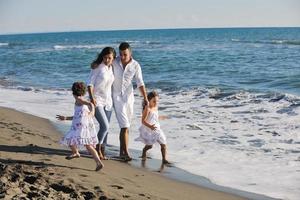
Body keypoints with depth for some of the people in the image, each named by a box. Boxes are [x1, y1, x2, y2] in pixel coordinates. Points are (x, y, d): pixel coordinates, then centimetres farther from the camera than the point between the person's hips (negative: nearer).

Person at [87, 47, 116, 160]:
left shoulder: (111, 68, 6)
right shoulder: (97, 67, -10)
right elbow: (90, 83, -11)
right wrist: (92, 97, -21)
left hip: (108, 101, 6)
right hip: (97, 101, -6)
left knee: (105, 127, 8)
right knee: (105, 126, -15)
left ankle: (102, 151, 19)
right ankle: (98, 149, 4)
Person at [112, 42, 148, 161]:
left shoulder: (135, 65, -4)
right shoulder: (114, 62, -7)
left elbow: (140, 83, -7)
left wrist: (145, 98, -15)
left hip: (128, 97, 2)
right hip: (116, 97, -2)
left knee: (125, 126, 9)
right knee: (124, 126, -11)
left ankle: (122, 152, 20)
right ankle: (126, 153, -9)